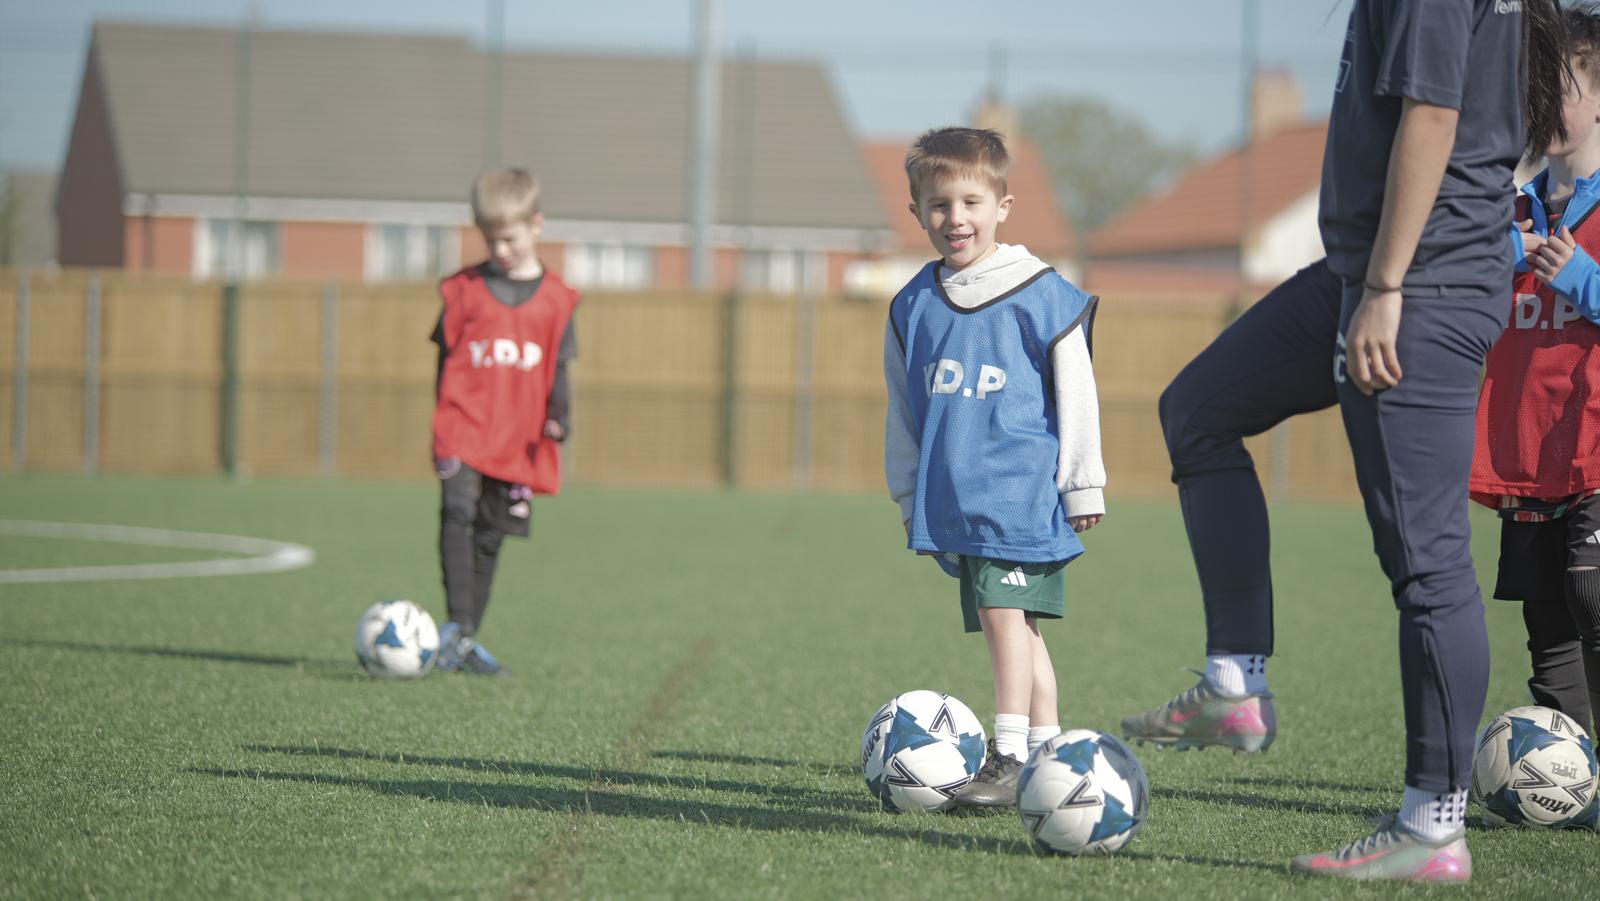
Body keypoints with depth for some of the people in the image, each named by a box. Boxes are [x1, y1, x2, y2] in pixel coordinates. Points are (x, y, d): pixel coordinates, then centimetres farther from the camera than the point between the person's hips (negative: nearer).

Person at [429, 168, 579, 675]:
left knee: (489, 538, 7)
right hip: (464, 429, -2)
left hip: (520, 440, 2)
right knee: (459, 514, -23)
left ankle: (463, 643, 15)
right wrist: (445, 421, 6)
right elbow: (446, 358, 9)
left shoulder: (555, 299, 7)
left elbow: (558, 367, 10)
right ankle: (458, 624, -27)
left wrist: (559, 416, -5)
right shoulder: (465, 290, 5)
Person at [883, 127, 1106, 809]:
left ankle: (1010, 758, -16)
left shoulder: (1042, 297, -4)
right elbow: (902, 409, 19)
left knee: (1004, 611, -15)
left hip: (1022, 490, -6)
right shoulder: (914, 305, 10)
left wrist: (1084, 488, 0)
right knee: (1012, 624, 9)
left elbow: (1076, 395, 0)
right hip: (952, 498, 6)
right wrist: (908, 494, 18)